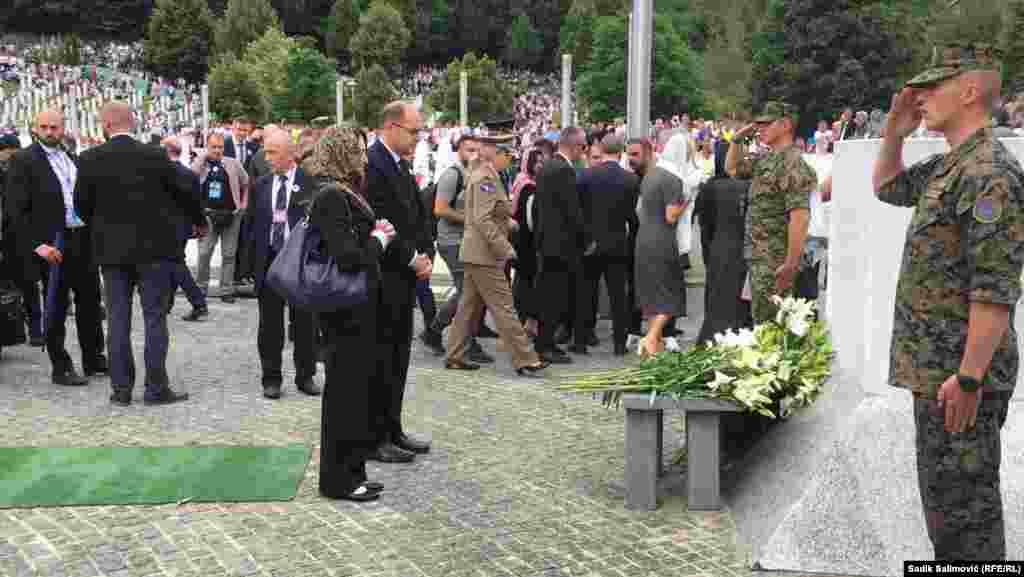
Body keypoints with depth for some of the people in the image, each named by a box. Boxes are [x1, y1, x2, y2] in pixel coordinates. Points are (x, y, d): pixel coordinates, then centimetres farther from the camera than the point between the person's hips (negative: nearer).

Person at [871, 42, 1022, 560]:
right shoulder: (949, 165, 12)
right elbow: (887, 187, 31)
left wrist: (968, 377, -25)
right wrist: (894, 133, 14)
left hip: (959, 369, -10)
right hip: (935, 363, 10)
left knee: (961, 498, -2)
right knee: (947, 494, 19)